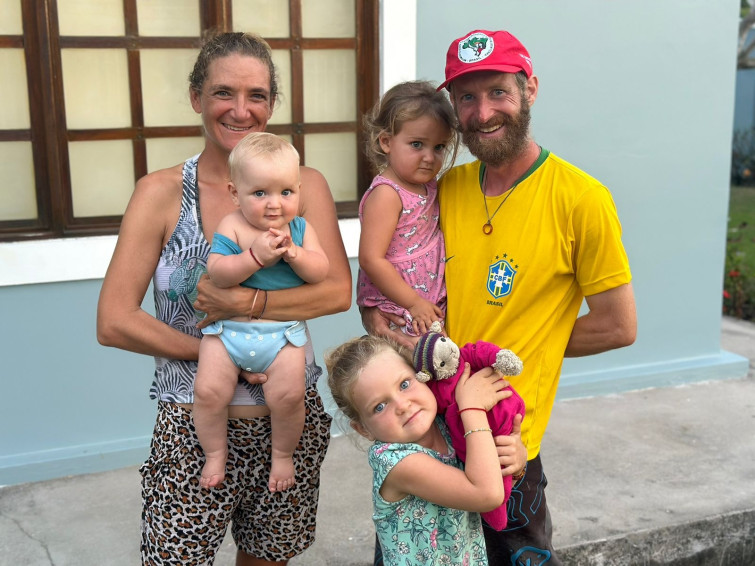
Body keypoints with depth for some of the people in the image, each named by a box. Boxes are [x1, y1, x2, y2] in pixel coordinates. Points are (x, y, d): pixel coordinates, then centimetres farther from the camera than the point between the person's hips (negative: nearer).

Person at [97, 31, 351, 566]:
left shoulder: (304, 185, 0)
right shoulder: (162, 192, -5)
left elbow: (338, 291, -10)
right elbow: (114, 322, -9)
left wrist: (244, 303, -23)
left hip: (291, 419, 2)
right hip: (192, 423, -2)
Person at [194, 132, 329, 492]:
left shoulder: (300, 228, 4)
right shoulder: (232, 226, -4)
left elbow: (321, 271, -5)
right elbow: (216, 273, -16)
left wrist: (292, 253, -21)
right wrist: (256, 256, -26)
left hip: (283, 332, 1)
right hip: (228, 329, 0)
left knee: (289, 394, -13)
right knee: (208, 391, -11)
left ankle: (283, 454, 15)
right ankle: (215, 453, 14)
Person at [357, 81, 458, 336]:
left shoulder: (428, 186, 8)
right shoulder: (386, 195, -17)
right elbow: (371, 259, -22)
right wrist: (414, 302, -17)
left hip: (430, 309, 8)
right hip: (397, 313, -8)